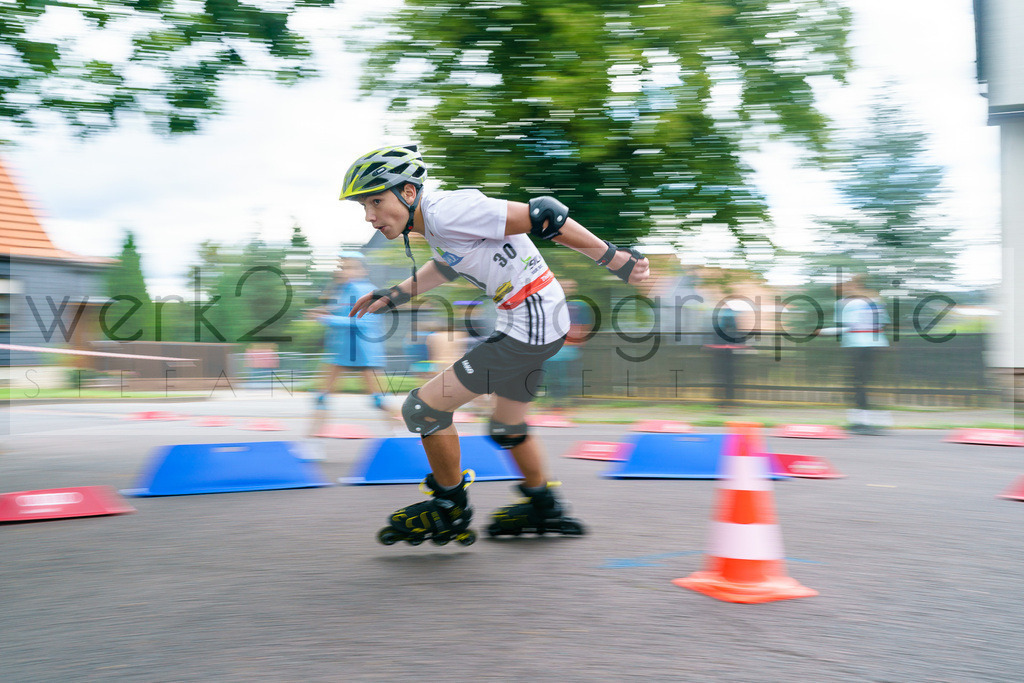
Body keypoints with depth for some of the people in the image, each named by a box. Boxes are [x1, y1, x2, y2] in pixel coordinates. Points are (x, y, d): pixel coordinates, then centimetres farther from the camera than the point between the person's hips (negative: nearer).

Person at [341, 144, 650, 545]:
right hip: (528, 320, 10)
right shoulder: (432, 219, 8)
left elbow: (542, 214, -24)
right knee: (506, 427, 29)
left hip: (530, 324, -10)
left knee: (423, 409, -4)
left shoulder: (448, 212, -22)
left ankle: (450, 511, 14)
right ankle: (544, 509, 46)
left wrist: (615, 260, -20)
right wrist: (391, 297, 25)